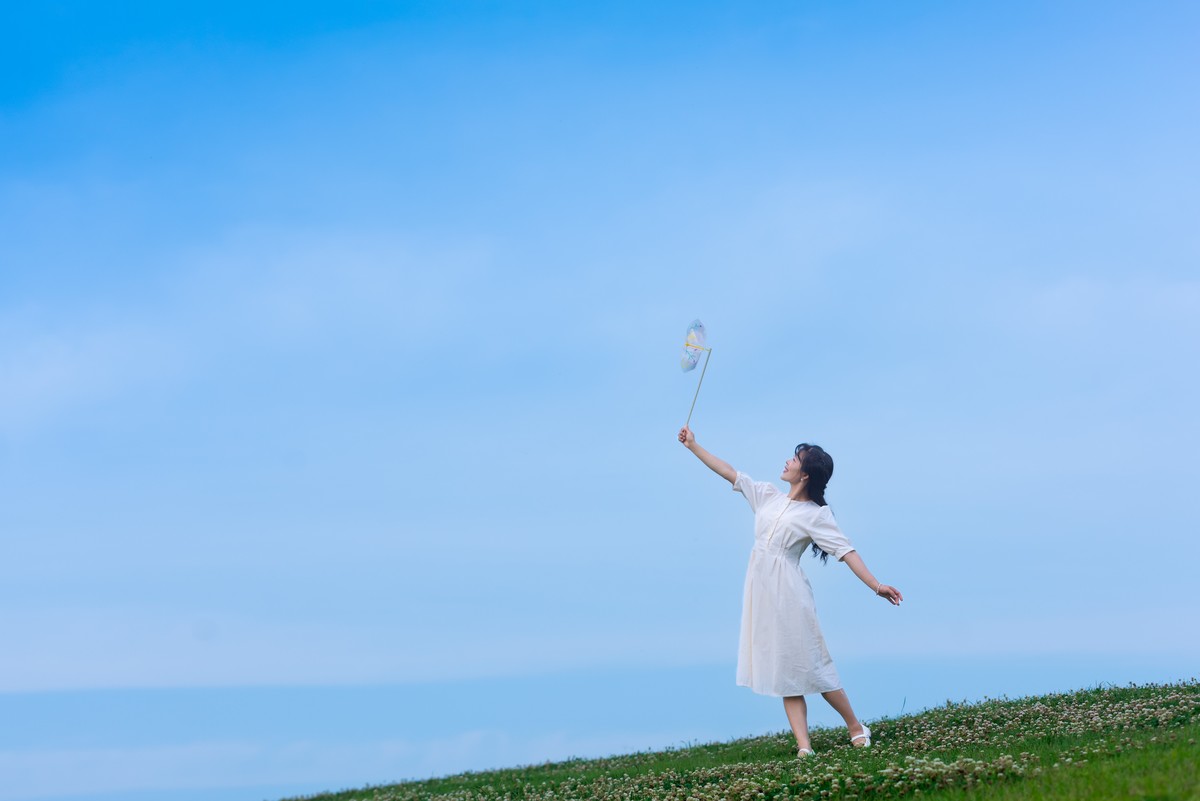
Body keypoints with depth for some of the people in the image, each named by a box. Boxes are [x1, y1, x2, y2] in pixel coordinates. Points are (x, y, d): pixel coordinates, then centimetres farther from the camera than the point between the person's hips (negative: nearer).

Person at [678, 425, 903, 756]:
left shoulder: (816, 515, -5)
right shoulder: (768, 496, 12)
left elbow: (846, 551, -11)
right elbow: (729, 473, 18)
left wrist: (876, 585, -21)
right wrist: (693, 446, 18)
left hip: (788, 593, -6)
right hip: (762, 592, 6)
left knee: (809, 665, -2)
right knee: (784, 670, 1)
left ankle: (857, 728, 15)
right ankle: (804, 747, -2)